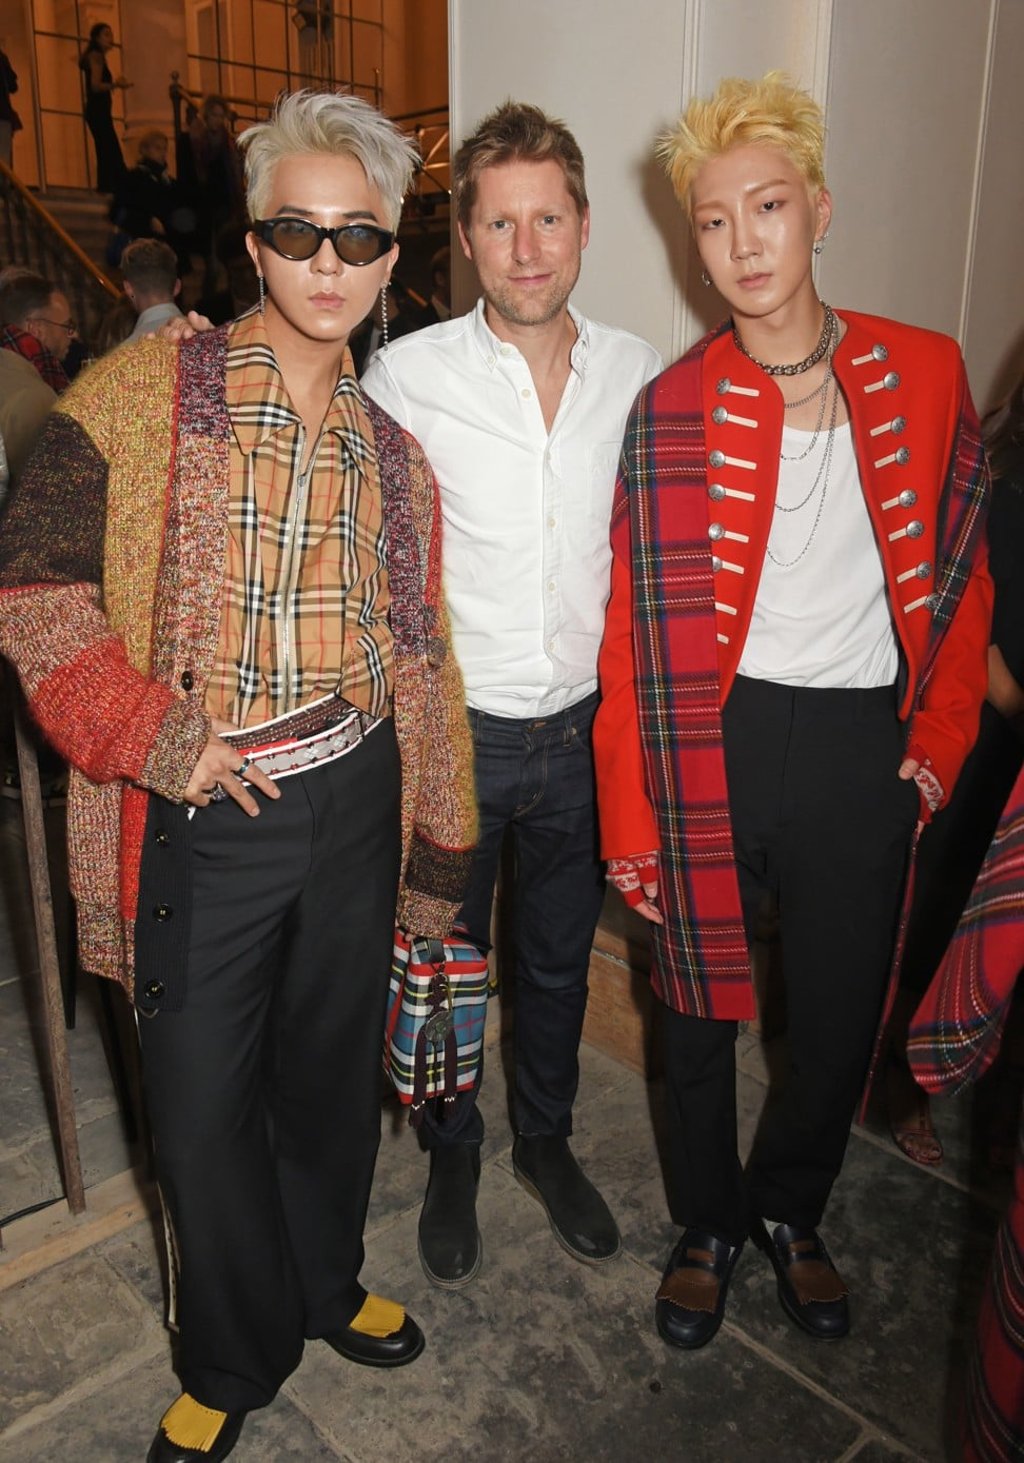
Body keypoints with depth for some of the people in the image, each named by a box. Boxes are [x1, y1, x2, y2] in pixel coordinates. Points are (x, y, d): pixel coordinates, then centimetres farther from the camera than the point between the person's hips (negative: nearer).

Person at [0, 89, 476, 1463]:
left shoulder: (389, 447, 7)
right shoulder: (148, 392, -6)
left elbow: (420, 653, 10)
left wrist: (439, 857, 11)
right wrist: (157, 741, -16)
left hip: (353, 802, 4)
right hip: (203, 821, -3)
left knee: (333, 1066, 19)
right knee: (203, 1103, 11)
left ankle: (326, 1284, 48)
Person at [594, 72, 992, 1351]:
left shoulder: (924, 375, 0)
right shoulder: (671, 409, -6)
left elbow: (960, 576, 8)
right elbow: (634, 631, -7)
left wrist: (939, 740, 1)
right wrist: (632, 824, -8)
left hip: (864, 743, 2)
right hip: (712, 739, -1)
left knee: (840, 1017, 15)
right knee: (699, 1008, 14)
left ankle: (790, 1212, 44)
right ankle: (709, 1227, 41)